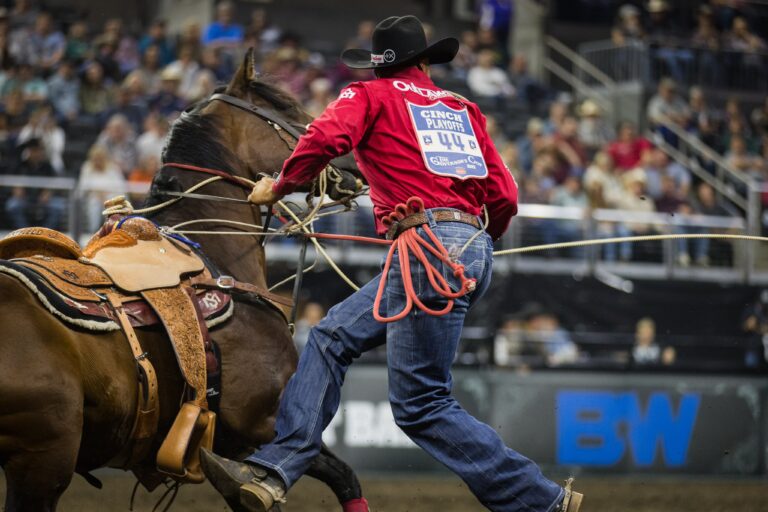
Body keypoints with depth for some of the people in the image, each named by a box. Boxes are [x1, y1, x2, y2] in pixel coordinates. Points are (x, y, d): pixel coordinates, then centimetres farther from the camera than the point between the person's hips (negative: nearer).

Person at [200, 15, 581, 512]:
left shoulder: (371, 96, 8)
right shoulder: (463, 108, 23)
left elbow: (326, 138, -12)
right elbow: (504, 196, 16)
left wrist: (280, 186, 6)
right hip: (475, 248, 8)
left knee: (421, 406, -4)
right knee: (333, 336, 12)